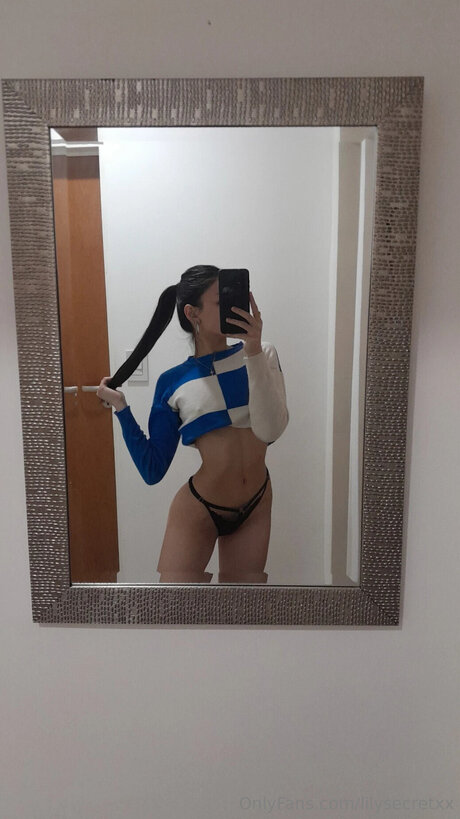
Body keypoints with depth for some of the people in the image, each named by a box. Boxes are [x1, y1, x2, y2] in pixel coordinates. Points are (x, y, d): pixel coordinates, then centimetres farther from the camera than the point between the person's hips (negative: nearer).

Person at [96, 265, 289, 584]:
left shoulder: (262, 355, -5)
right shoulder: (173, 382, -6)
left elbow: (269, 431, -21)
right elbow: (153, 471, -8)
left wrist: (254, 352, -25)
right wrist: (121, 408, -14)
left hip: (256, 508, 2)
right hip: (197, 511, -2)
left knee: (246, 579, 19)